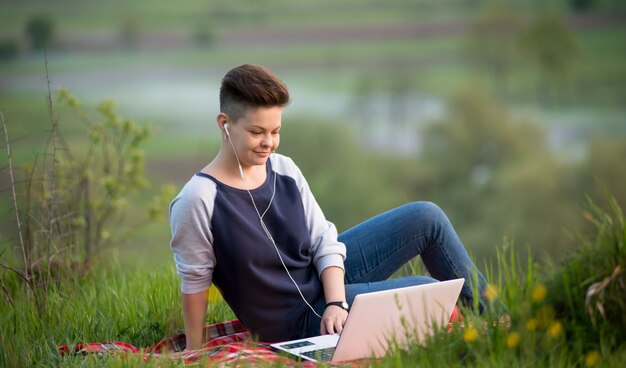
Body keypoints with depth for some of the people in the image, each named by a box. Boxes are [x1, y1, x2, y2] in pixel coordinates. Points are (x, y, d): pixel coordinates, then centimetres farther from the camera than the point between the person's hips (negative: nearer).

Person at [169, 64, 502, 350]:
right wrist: (195, 354, -10)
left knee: (426, 217, 0)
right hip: (298, 319, -7)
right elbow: (194, 283, -15)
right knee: (426, 291, -15)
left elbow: (324, 243, -2)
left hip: (327, 275, 7)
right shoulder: (197, 201, -23)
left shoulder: (284, 170, -5)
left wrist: (336, 302, -17)